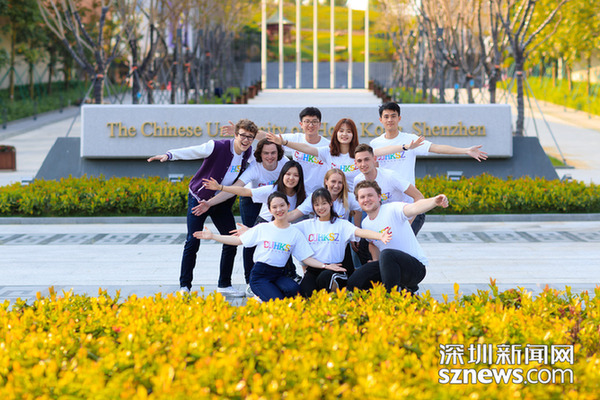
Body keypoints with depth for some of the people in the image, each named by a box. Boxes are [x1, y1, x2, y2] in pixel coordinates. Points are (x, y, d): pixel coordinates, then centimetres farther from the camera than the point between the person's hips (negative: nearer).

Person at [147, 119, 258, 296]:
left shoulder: (248, 153, -3)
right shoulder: (217, 147, -21)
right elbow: (192, 152, -34)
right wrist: (169, 155, -50)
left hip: (222, 202, 5)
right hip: (200, 199, -5)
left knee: (232, 241, 1)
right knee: (192, 242, -8)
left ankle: (225, 285, 15)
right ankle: (184, 286, 0)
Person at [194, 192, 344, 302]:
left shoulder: (295, 234, 6)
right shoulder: (262, 229, 2)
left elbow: (307, 258, 5)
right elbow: (238, 240, 8)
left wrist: (325, 266, -10)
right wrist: (212, 236, 3)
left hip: (278, 275, 3)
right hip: (259, 275, -3)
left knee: (293, 289, -31)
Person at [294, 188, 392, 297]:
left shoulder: (341, 224, 6)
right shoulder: (307, 225, 15)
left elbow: (359, 232, -10)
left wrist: (380, 236, -29)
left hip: (335, 267, -2)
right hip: (313, 269, 2)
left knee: (324, 277, -37)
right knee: (306, 292, -29)